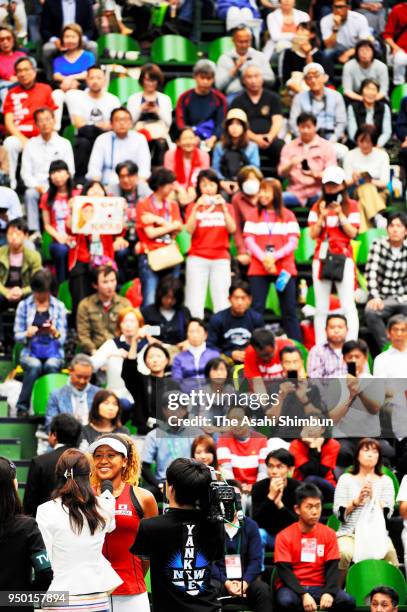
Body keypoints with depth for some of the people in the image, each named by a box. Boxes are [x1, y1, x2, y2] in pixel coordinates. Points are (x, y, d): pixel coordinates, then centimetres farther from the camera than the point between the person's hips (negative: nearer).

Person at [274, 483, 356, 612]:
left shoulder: (329, 534, 6)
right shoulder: (284, 536, -3)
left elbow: (332, 568, 1)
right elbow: (284, 571, -10)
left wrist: (329, 593, -20)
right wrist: (303, 595, -25)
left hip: (319, 587, 3)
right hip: (292, 587, -3)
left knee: (348, 601, -24)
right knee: (287, 601, -38)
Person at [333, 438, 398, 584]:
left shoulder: (385, 481, 14)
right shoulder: (346, 479, 11)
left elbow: (387, 513, 3)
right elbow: (339, 513, 4)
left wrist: (372, 496, -11)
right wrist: (357, 501, -11)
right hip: (349, 533, -1)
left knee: (389, 553, -33)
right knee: (345, 553, -35)